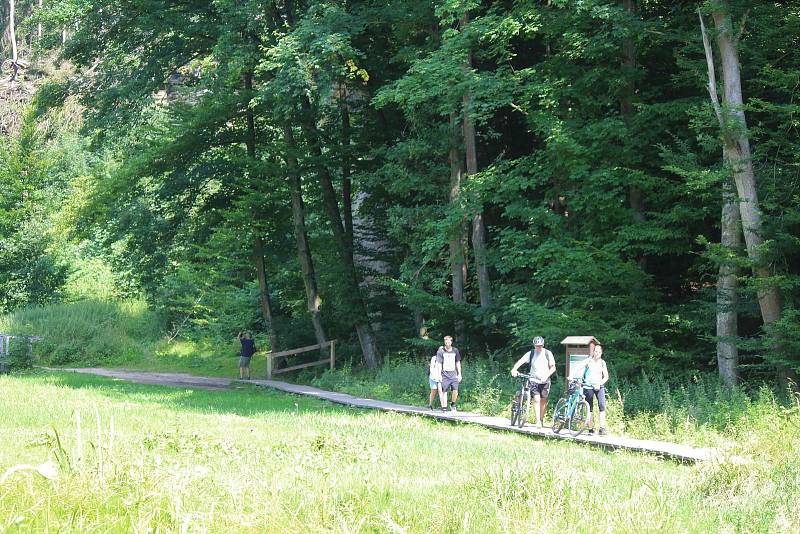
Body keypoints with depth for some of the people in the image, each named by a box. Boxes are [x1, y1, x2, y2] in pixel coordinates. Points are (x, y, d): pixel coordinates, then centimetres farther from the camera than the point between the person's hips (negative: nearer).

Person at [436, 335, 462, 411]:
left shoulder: (455, 351, 8)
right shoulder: (441, 351, -2)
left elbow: (458, 363, 17)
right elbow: (439, 364, -3)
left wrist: (459, 374, 15)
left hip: (453, 374, 2)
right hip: (445, 374, -2)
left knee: (455, 390, -7)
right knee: (444, 391, -5)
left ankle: (453, 404, 16)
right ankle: (444, 407, 1)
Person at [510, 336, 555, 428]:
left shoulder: (548, 354, -1)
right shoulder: (531, 353, 0)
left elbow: (553, 367, -3)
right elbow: (520, 361, -11)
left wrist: (546, 375, -19)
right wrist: (514, 369, -30)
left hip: (544, 380, 1)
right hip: (534, 380, -1)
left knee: (543, 401, 5)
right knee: (536, 400, -14)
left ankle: (541, 419, 22)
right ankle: (538, 421, -17)